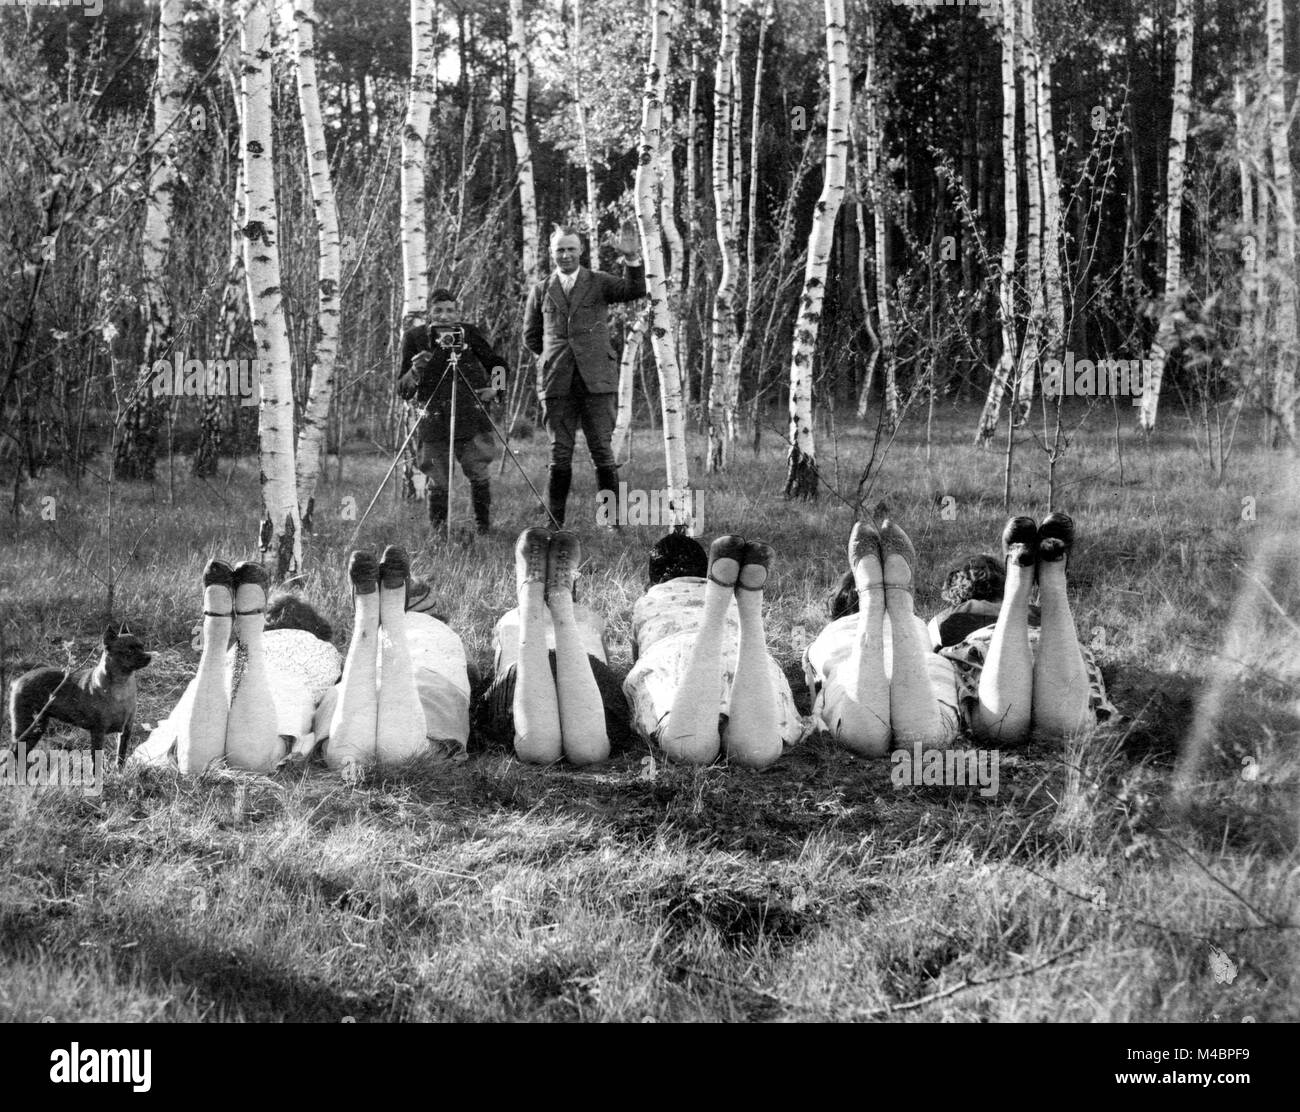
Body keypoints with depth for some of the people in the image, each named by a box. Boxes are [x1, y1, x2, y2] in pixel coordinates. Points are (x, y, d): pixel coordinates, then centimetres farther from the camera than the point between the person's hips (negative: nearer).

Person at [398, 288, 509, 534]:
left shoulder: (469, 334, 3)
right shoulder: (415, 337, 2)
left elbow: (496, 363, 18)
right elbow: (402, 390, 3)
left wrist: (496, 387, -1)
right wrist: (415, 371, -17)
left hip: (471, 417, 0)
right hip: (433, 419, 0)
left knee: (477, 472, -8)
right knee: (438, 481, -3)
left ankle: (484, 528, 10)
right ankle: (438, 531, 16)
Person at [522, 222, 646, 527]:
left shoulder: (599, 283, 8)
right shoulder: (540, 291, 13)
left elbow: (635, 290, -10)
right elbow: (531, 337, 22)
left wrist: (632, 259, -24)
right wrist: (554, 357, 11)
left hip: (597, 379, -2)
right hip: (557, 383, 2)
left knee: (602, 453, -4)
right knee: (560, 456, 2)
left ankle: (613, 522, -1)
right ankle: (554, 525, 5)